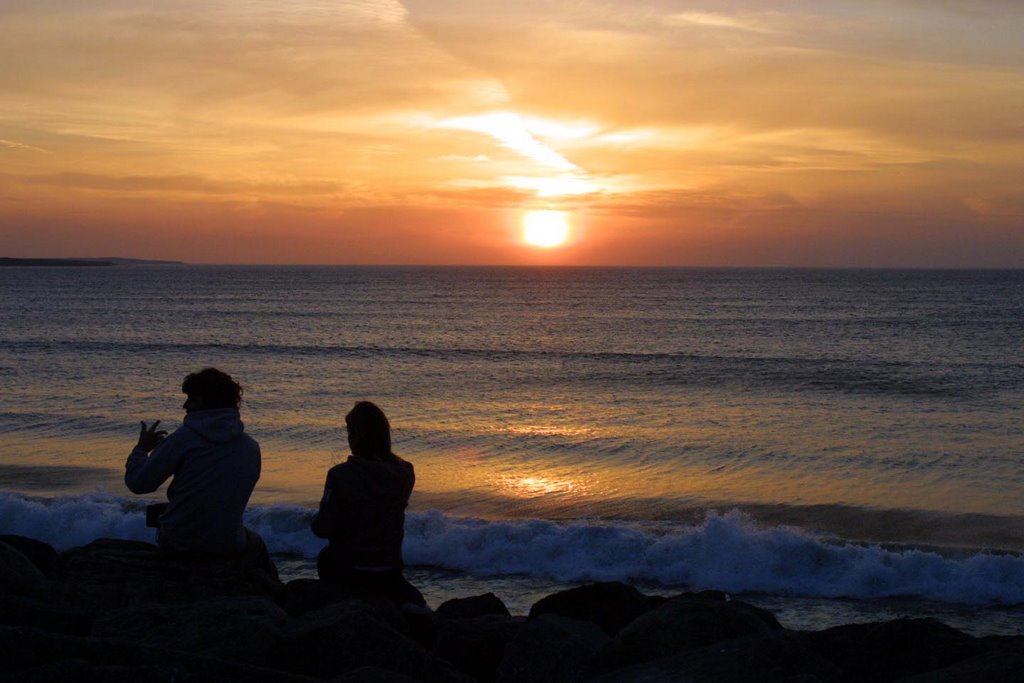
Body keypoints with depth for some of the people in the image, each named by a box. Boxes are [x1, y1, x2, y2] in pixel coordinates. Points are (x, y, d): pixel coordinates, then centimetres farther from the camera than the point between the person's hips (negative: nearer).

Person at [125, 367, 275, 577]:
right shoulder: (251, 447, -2)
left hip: (176, 545, -1)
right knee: (256, 546, 34)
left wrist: (142, 448, 9)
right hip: (226, 548, 1)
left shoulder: (185, 437, -13)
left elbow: (138, 483, -11)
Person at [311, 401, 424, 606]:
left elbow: (323, 529, -16)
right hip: (389, 573, 3)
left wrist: (318, 519, 5)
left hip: (347, 572, -3)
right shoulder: (404, 474, -8)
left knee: (325, 557, 33)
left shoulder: (340, 475, -20)